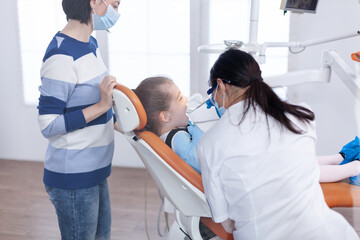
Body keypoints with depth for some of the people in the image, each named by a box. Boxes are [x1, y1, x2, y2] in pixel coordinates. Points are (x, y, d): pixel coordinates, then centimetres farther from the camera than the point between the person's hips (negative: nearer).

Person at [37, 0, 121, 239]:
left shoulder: (90, 43, 6)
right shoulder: (62, 56, -23)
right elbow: (48, 125, -22)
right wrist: (102, 106, -24)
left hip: (94, 171, 9)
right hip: (73, 179, -9)